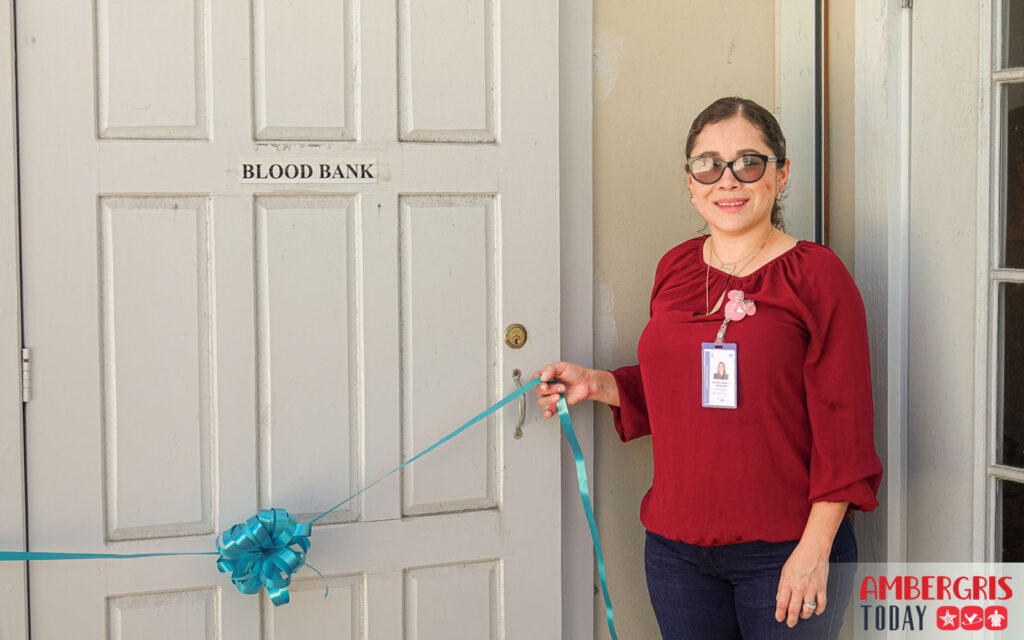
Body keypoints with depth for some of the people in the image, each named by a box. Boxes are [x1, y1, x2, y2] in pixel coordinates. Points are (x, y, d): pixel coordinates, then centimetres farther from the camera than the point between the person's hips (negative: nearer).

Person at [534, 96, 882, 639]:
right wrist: (599, 385, 5)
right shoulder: (674, 269, 8)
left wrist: (816, 547, -14)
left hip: (782, 551, -5)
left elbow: (842, 421, -10)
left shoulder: (816, 274, -7)